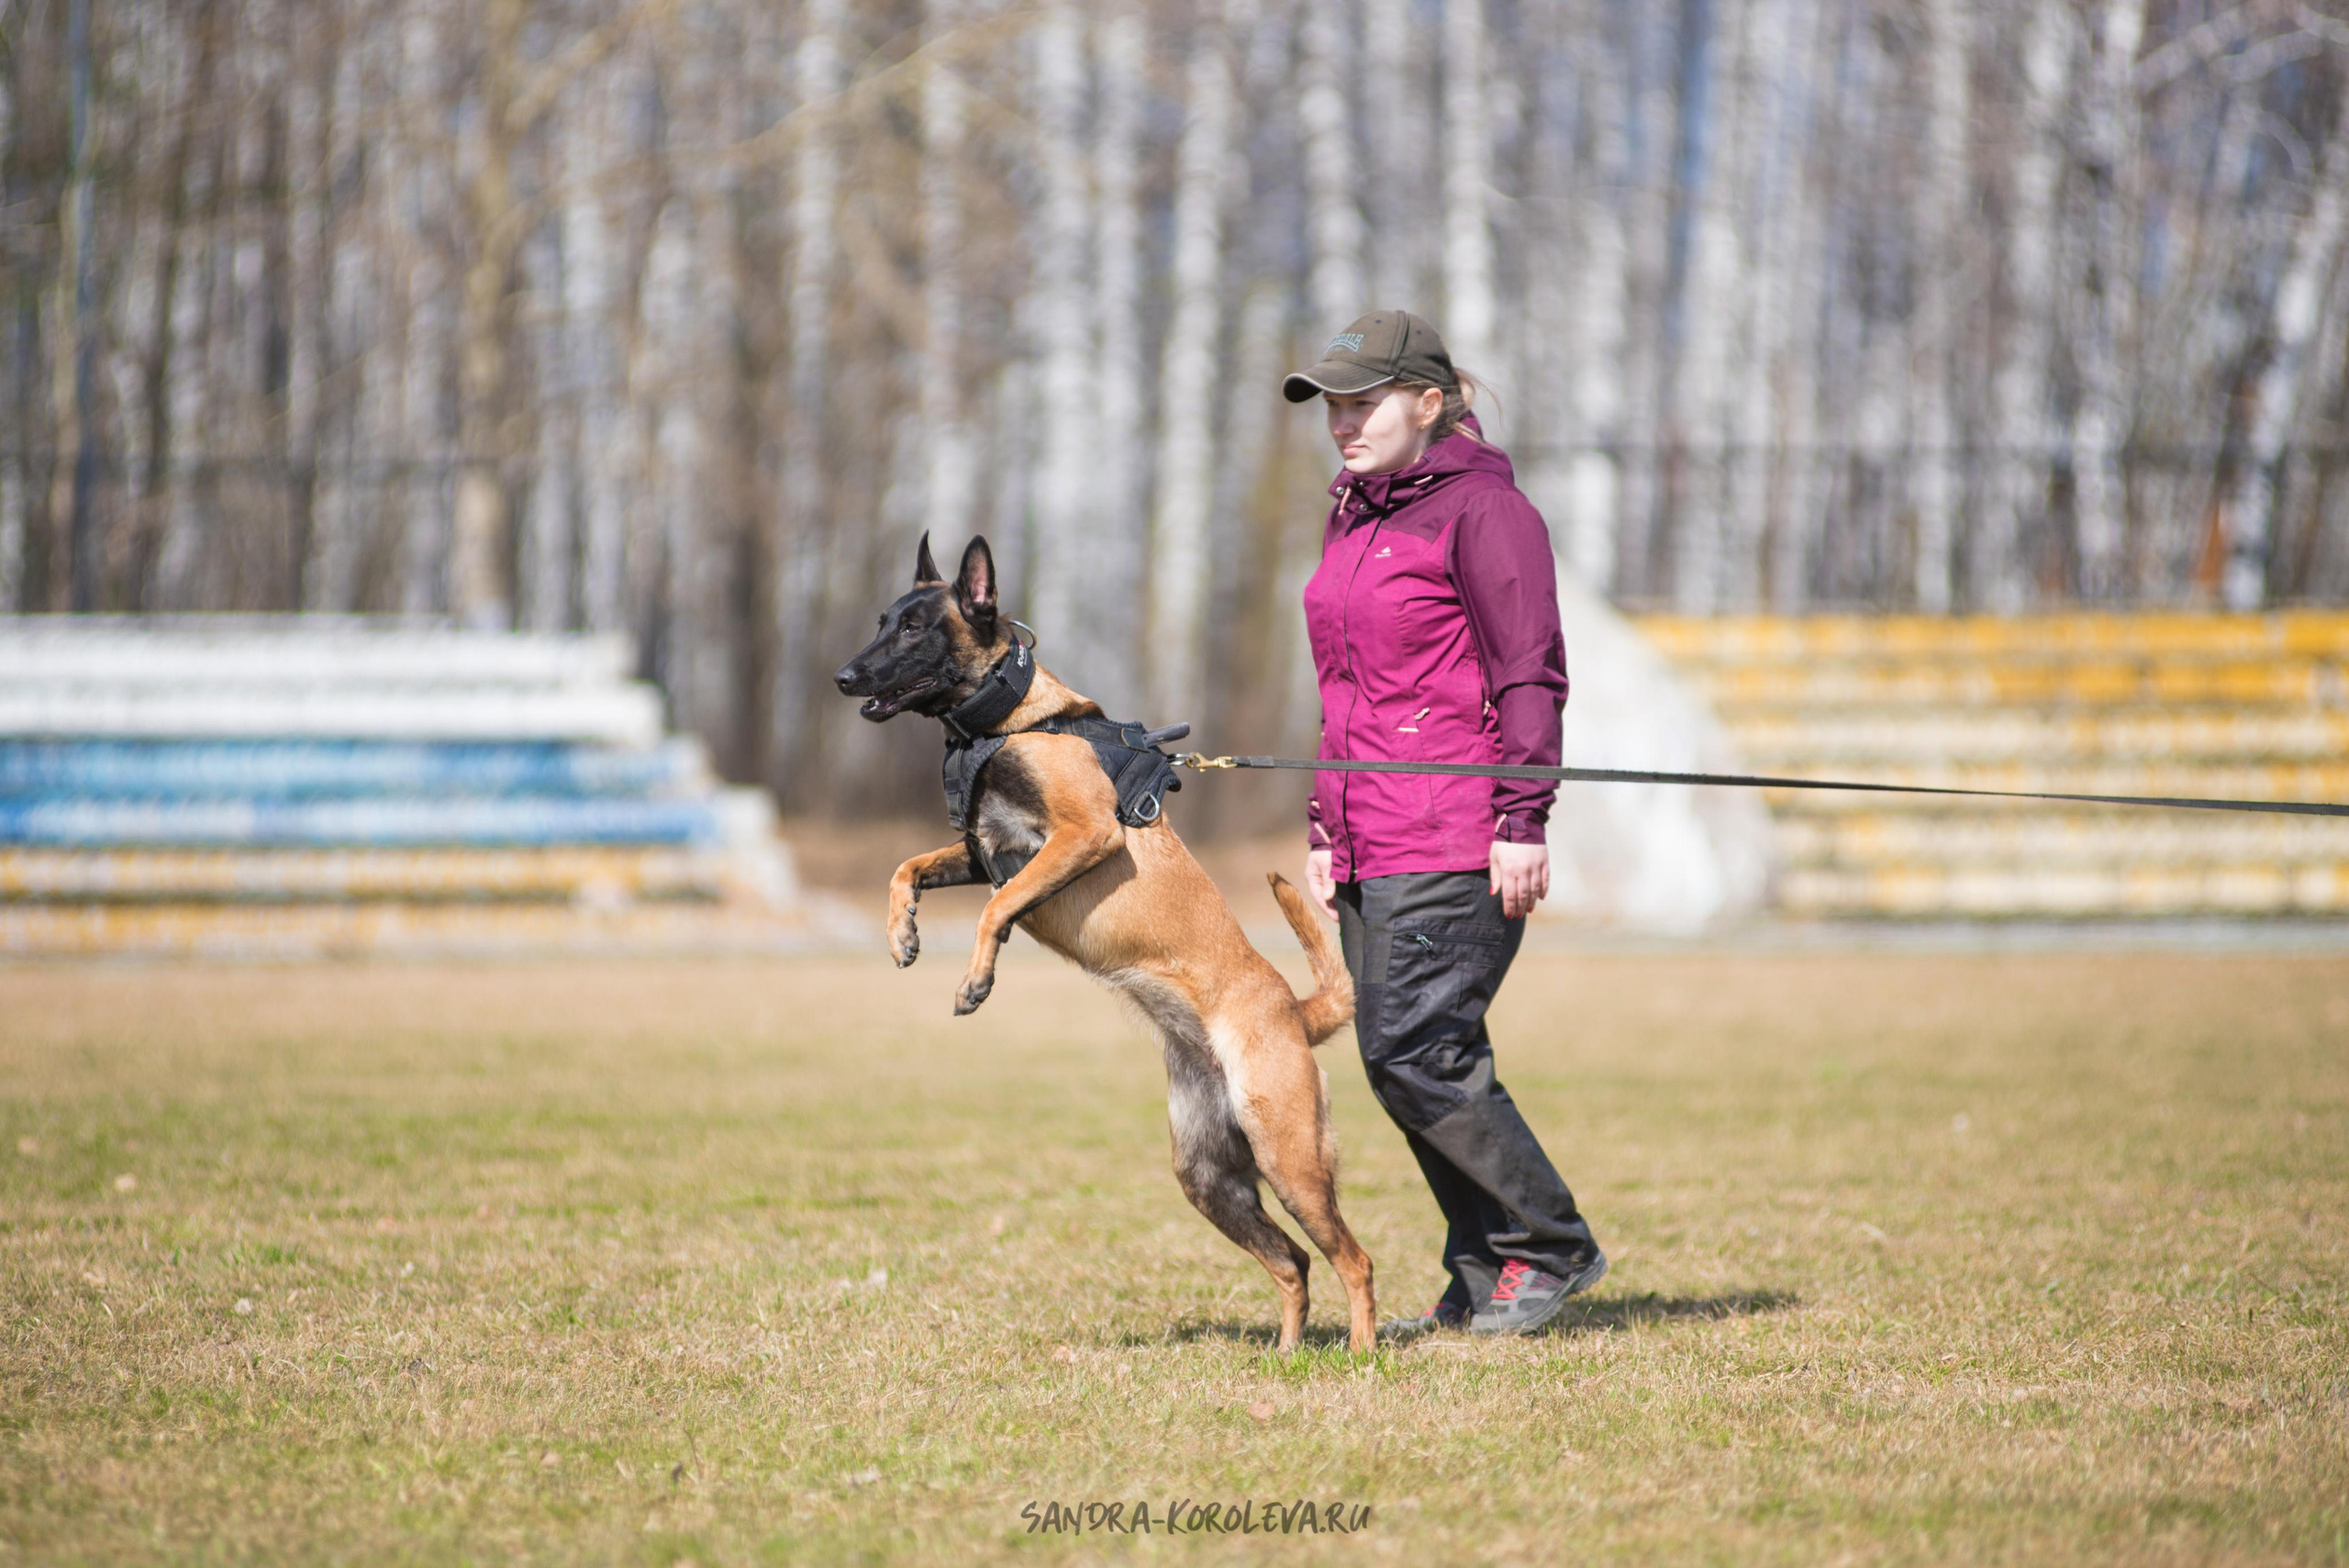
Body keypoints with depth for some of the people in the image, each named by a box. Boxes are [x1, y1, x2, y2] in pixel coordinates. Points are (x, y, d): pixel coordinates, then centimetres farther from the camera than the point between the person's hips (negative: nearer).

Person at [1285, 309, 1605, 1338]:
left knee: (1416, 1053, -13)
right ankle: (1483, 1278, 11)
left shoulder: (1480, 509, -7)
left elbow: (1530, 675, -11)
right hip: (1371, 847, 9)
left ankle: (1552, 1247, 0)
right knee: (1397, 1062, 5)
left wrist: (1523, 825, -17)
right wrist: (1325, 830, 21)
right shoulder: (1352, 519, 19)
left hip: (1455, 844, -9)